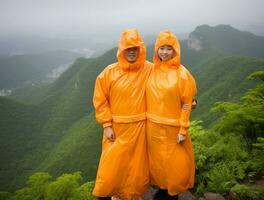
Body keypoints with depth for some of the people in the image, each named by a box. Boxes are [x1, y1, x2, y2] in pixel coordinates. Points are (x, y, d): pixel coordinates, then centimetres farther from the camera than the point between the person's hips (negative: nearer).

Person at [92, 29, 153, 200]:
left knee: (137, 165, 14)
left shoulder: (149, 69, -5)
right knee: (112, 164, 6)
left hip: (139, 127, 1)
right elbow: (100, 99, -4)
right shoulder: (110, 72, -8)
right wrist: (107, 125, -7)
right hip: (117, 128, -1)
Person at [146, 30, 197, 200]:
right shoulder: (152, 70, 1)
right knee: (157, 159, 17)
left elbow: (187, 105, -10)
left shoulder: (182, 74, -11)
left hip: (172, 127, -4)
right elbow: (149, 98, 7)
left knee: (174, 162, 8)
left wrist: (183, 130, -12)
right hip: (153, 126, 4)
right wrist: (146, 120, 7)